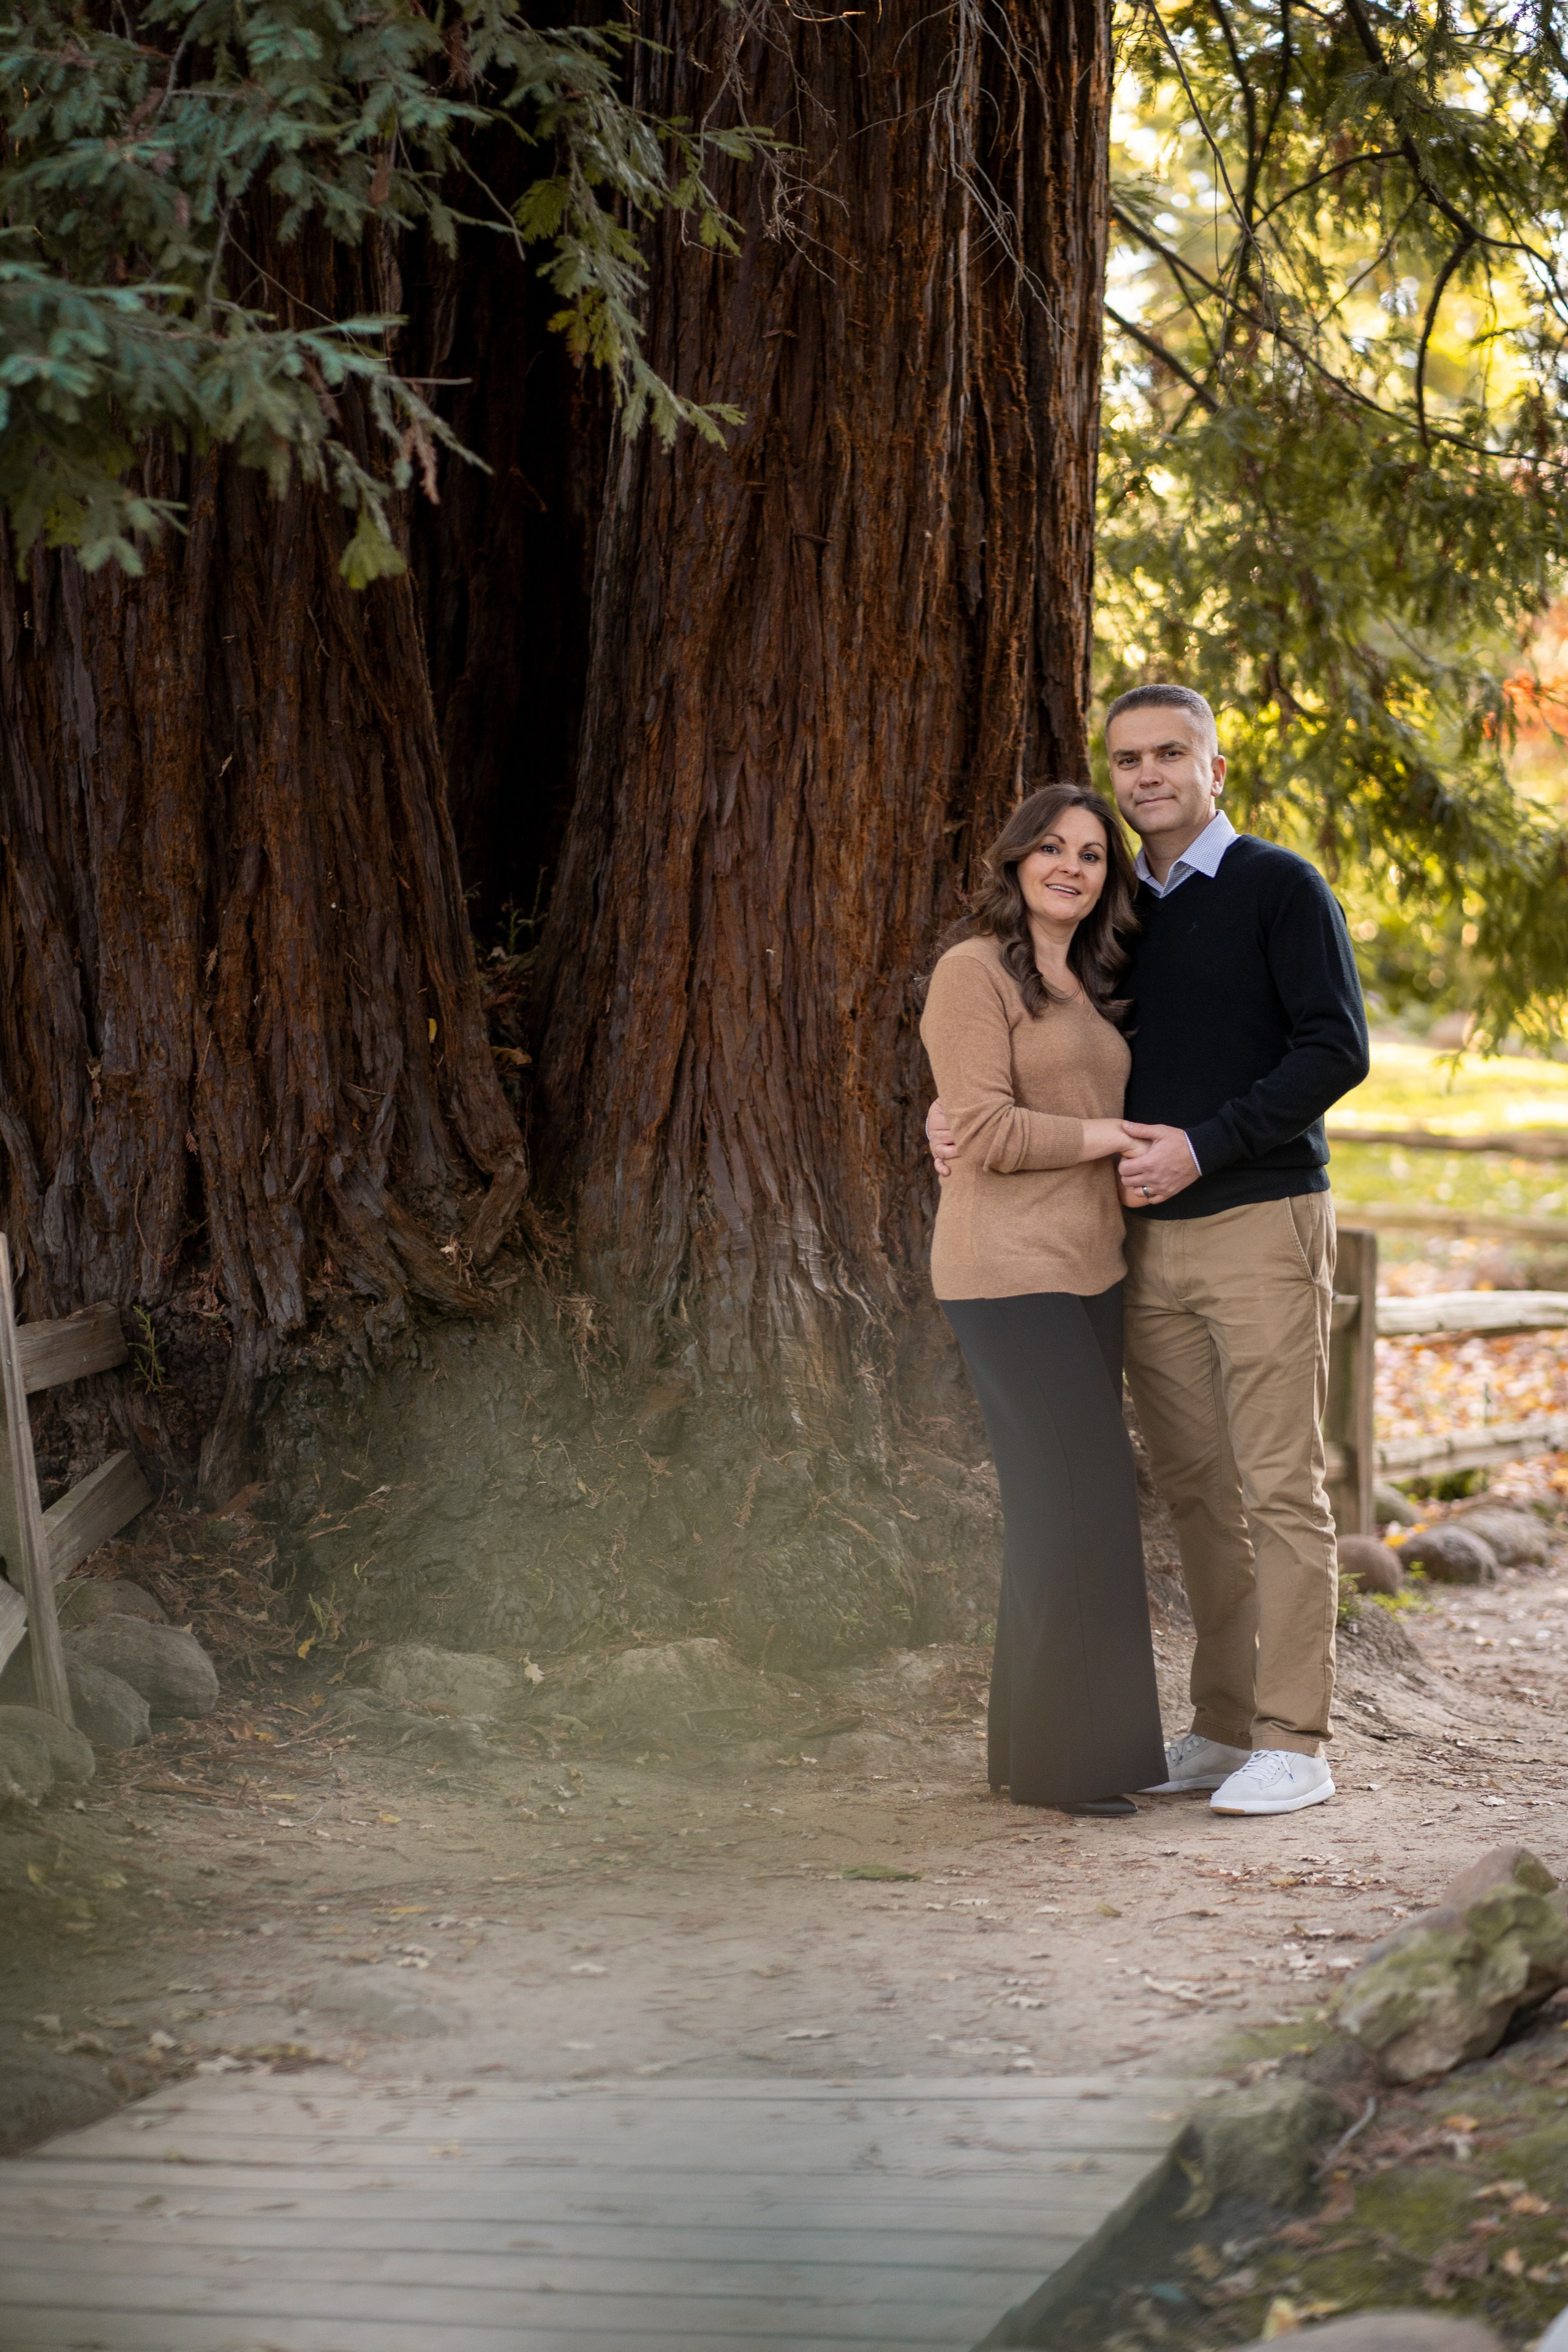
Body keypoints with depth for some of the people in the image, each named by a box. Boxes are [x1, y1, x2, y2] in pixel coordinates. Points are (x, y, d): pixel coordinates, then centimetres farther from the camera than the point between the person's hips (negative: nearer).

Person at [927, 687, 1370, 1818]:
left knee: (1279, 1487, -6)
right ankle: (1224, 1724, 15)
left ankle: (1294, 1743, -3)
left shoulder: (1282, 888, -3)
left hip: (1262, 1225, -6)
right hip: (1151, 1239, 6)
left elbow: (1336, 1049, -12)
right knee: (1196, 1488, 8)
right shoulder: (1121, 911, 15)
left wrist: (1203, 1147, -19)